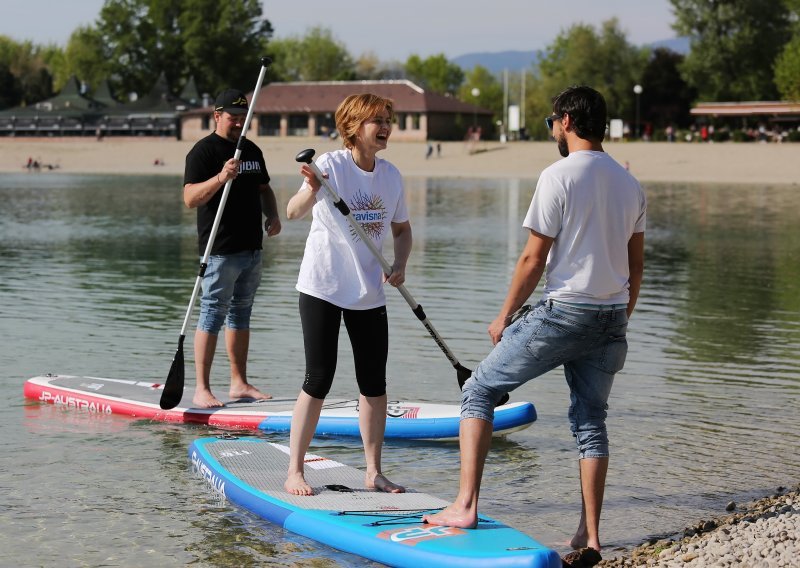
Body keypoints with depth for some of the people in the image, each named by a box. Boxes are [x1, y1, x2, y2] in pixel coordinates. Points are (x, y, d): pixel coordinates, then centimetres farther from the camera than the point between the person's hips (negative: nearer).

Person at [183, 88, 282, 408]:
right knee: (212, 317, -6)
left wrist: (273, 215, 8)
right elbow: (190, 198, -19)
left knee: (241, 316, 14)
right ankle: (202, 389, -4)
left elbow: (264, 188, 27)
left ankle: (239, 383, 22)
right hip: (220, 251, -8)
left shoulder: (252, 151, 15)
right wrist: (220, 177, -34)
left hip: (252, 249, 8)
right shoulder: (203, 151, -9)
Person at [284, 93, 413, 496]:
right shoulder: (331, 165, -13)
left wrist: (399, 265, -2)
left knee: (374, 383, 7)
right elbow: (293, 212, -26)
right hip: (323, 288, -5)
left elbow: (402, 228, 17)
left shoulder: (391, 175, 4)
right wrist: (310, 192, -48)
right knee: (319, 380, -5)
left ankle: (373, 472, 18)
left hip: (369, 293, 5)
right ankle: (294, 472, 5)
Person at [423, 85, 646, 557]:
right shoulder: (630, 184, 10)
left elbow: (534, 259, -11)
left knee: (479, 391, 5)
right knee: (591, 419, 14)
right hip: (611, 317, 6)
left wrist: (505, 315, 0)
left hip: (562, 313, -6)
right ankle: (590, 535, 12)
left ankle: (466, 505, -1)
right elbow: (636, 266, 14)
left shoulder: (559, 177, -10)